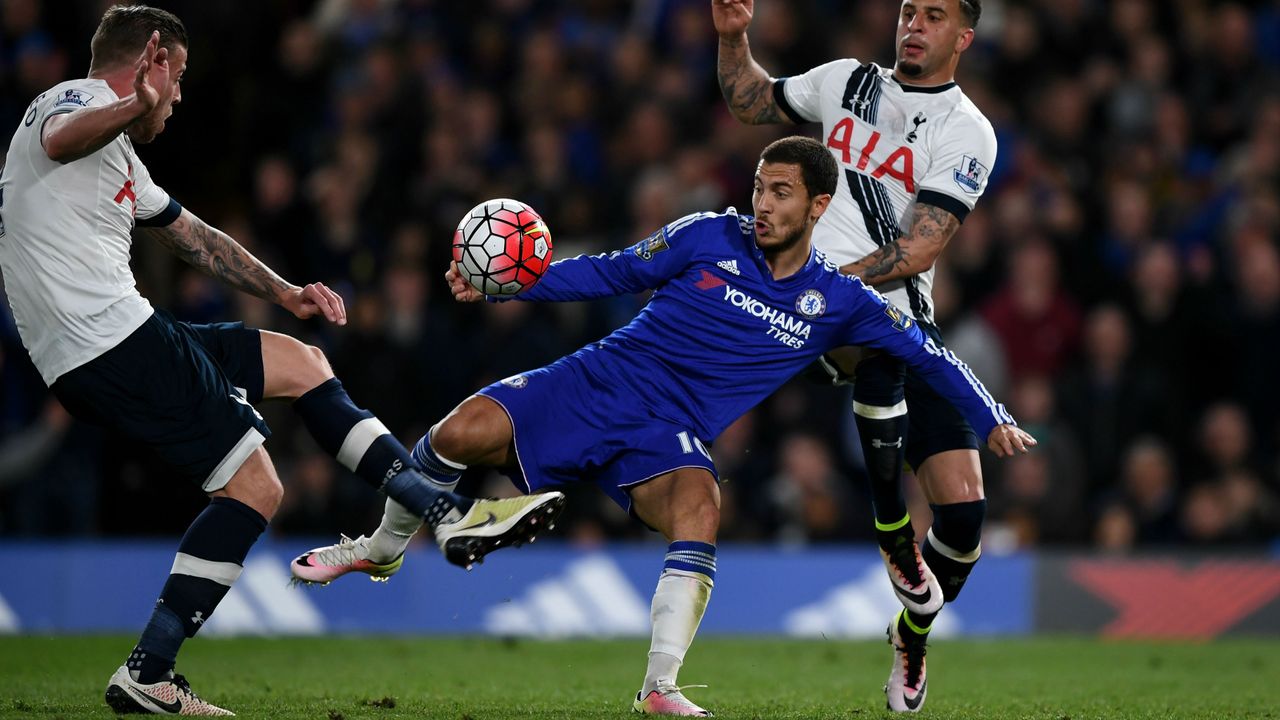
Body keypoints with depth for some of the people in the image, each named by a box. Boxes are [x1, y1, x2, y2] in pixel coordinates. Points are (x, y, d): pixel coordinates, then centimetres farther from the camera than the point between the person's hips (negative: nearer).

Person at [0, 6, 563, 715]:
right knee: (255, 486, -9)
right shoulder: (76, 99, -6)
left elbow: (192, 236, 37)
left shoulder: (118, 156, 25)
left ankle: (448, 515, 15)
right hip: (114, 341, -11)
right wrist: (131, 109, -53)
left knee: (299, 362, 18)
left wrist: (284, 293, 38)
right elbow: (61, 140, -33)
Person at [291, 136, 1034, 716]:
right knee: (464, 432, -20)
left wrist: (992, 418, -2)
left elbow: (925, 351, 6)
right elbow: (613, 273, 5)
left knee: (699, 508, -35)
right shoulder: (707, 237, -1)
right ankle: (384, 547, 10)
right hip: (597, 382, 0)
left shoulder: (836, 301, 0)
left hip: (668, 435, 0)